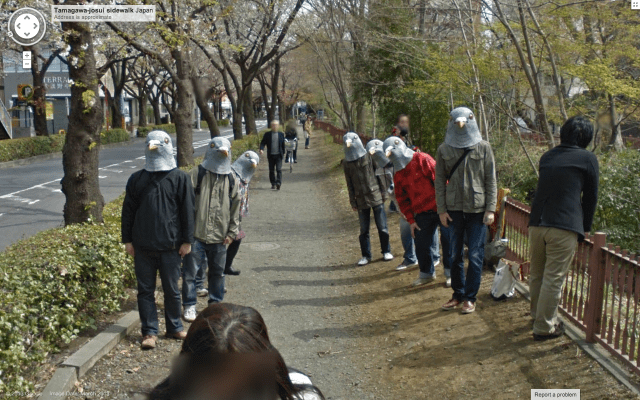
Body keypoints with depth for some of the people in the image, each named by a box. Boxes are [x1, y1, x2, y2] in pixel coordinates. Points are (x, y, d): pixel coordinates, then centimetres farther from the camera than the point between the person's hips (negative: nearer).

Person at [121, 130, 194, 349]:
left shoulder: (180, 178, 0)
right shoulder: (136, 179, 5)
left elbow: (187, 211, 0)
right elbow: (128, 211, 9)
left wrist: (187, 240, -3)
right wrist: (127, 240, 5)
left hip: (170, 246, -2)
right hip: (143, 247, 2)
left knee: (172, 290, 9)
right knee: (145, 290, 6)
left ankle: (175, 327, 24)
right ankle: (149, 331, 15)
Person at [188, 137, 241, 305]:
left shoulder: (230, 179, 9)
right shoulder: (196, 174, -4)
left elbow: (236, 207, 12)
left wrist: (232, 232, 6)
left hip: (219, 237, 4)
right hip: (197, 235, -3)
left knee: (218, 272, 13)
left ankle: (216, 303, 29)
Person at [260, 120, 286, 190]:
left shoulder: (281, 134, 6)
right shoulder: (267, 134, 3)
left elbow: (283, 144, 13)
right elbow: (263, 143, 0)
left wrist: (283, 153, 16)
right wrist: (261, 149, -19)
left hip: (278, 155, -1)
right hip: (271, 155, 1)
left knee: (279, 169, -12)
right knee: (271, 170, 7)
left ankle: (278, 183, -18)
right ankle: (273, 184, 17)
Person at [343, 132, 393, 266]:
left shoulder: (369, 157, -4)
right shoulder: (346, 163, 4)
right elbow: (349, 184, 8)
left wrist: (383, 193, -2)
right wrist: (353, 202, 7)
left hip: (376, 197, -2)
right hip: (361, 201, 2)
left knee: (382, 227, 4)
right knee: (364, 229, 7)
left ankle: (386, 251, 20)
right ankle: (366, 255, 19)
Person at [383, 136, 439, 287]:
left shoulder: (422, 160, -6)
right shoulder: (398, 175, 12)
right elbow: (402, 200, 13)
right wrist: (410, 220, 6)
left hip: (439, 207, -5)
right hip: (422, 213, 5)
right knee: (421, 245, 6)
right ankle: (426, 273, 27)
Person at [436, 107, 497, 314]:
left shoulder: (483, 148, 2)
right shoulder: (444, 149, 5)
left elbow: (491, 180, 2)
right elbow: (439, 181, 6)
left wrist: (490, 209, -4)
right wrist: (442, 209, 0)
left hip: (477, 209, -1)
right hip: (454, 209, 2)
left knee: (475, 255, 2)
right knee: (455, 255, 9)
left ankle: (470, 297, 14)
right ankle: (458, 294, 23)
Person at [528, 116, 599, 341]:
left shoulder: (547, 157, 18)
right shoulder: (588, 159, 2)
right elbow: (590, 197, 6)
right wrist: (586, 229, 19)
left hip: (536, 224, 6)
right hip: (564, 228, -6)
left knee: (536, 275, 18)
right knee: (553, 279, 0)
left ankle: (539, 316, 35)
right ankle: (544, 328, 6)